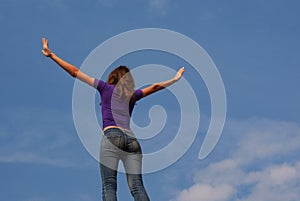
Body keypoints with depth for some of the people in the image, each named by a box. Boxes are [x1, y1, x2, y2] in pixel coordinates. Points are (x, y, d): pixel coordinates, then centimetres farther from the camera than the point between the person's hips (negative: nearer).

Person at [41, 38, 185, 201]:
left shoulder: (106, 87, 19)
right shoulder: (133, 95, 27)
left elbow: (75, 72, 19)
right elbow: (155, 87, 39)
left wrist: (51, 55, 24)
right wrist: (174, 79, 56)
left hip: (112, 135, -3)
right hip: (131, 138, 3)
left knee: (108, 185, -13)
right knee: (137, 186, -7)